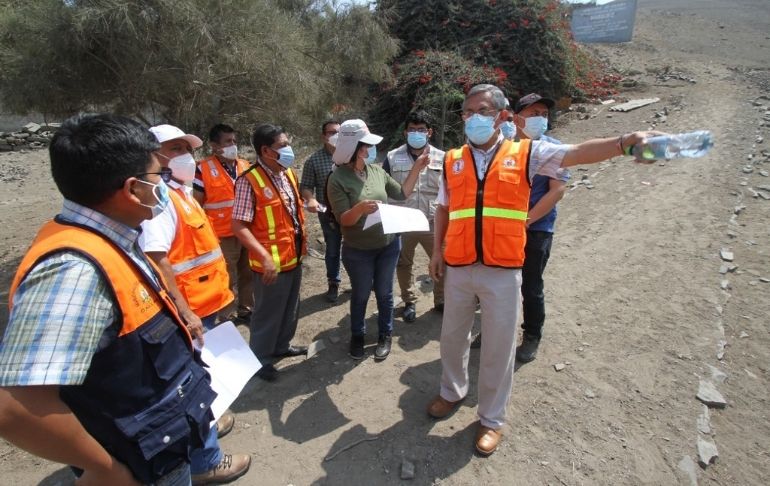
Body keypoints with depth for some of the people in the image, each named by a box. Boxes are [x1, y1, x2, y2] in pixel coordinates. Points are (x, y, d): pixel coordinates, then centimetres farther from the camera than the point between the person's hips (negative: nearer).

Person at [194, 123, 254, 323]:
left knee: (248, 274, 16)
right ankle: (228, 317, 22)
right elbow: (196, 205, -5)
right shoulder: (203, 168, -8)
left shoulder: (245, 166, 7)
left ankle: (246, 309, 34)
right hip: (223, 235, -5)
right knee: (228, 279, 6)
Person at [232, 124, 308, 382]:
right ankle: (261, 360, 29)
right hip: (272, 262, -8)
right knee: (268, 313, 9)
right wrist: (265, 256, -27)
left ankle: (281, 346, 45)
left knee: (290, 308, 23)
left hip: (294, 256, 8)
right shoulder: (249, 181, -19)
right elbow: (239, 226, -21)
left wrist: (302, 239, 13)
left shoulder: (288, 174, 5)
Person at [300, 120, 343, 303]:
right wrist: (311, 199, -20)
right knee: (332, 250, 13)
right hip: (329, 213, -1)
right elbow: (306, 186, -1)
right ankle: (333, 284, 30)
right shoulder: (314, 160, -3)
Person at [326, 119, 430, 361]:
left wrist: (417, 168, -1)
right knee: (360, 295, 13)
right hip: (357, 250, -3)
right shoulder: (338, 179, -15)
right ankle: (357, 336, 35)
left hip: (388, 245, 3)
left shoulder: (376, 170, -2)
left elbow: (401, 194, 6)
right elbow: (343, 220, -19)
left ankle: (385, 335, 33)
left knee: (384, 293, 15)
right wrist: (360, 208, -38)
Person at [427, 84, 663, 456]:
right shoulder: (453, 160, 8)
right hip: (458, 268, 3)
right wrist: (437, 250, 10)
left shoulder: (525, 154, 0)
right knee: (452, 336, 19)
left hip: (502, 271, -3)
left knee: (498, 346, 9)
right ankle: (452, 393, 45)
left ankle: (491, 418, 30)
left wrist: (625, 142, -25)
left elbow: (578, 153, -10)